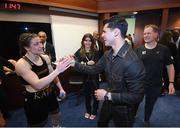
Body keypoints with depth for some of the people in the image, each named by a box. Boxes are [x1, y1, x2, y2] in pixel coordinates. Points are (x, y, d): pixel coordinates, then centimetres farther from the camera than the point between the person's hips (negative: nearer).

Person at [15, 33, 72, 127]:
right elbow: (38, 85, -36)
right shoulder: (21, 64, -24)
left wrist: (60, 88, 5)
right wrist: (58, 70, -41)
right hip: (34, 101, -5)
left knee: (56, 115, 27)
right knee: (38, 124, 17)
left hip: (49, 95, 6)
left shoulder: (45, 57, -7)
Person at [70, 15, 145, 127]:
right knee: (101, 124, 30)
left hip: (123, 109, -7)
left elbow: (136, 96, -30)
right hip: (108, 102, 7)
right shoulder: (108, 54, -7)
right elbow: (94, 69, 4)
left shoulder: (132, 62, -34)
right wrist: (74, 63, -3)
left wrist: (107, 95, -24)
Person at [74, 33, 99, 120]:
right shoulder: (79, 52, -2)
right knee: (86, 94, 18)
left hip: (94, 77, -1)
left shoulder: (95, 52, -6)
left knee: (95, 95, 11)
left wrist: (84, 64, -21)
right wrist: (88, 63, -22)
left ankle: (94, 112, 35)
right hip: (84, 77, 2)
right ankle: (88, 111, 42)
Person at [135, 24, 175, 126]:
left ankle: (146, 120, 49)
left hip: (155, 85, 1)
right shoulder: (139, 50, -7)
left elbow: (170, 66, 0)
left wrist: (171, 82, -6)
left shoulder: (164, 49, -6)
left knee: (150, 104, 21)